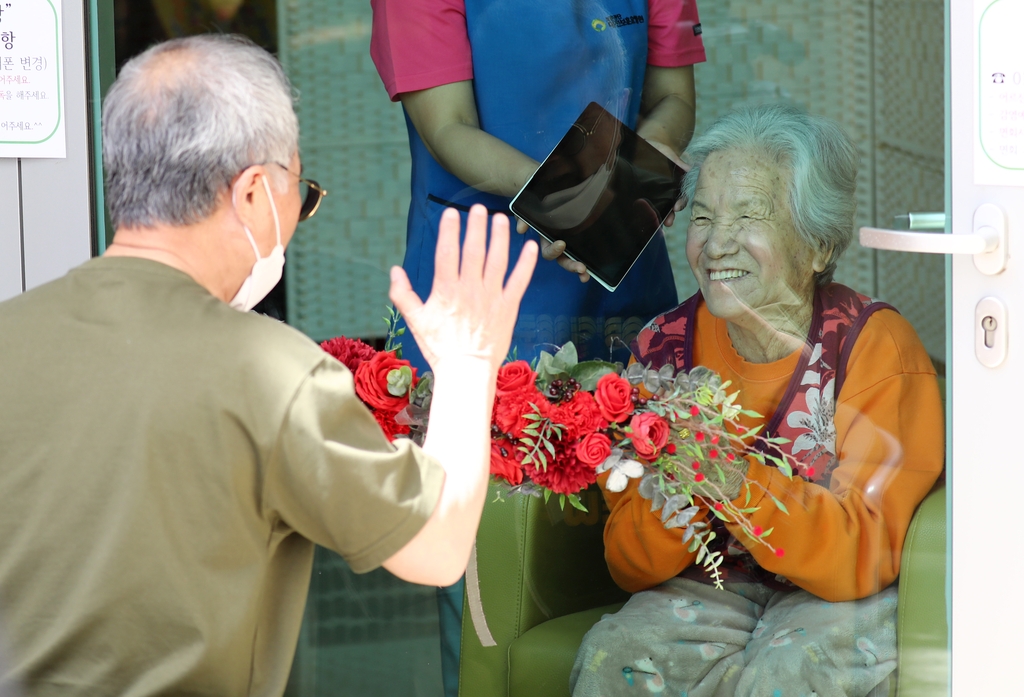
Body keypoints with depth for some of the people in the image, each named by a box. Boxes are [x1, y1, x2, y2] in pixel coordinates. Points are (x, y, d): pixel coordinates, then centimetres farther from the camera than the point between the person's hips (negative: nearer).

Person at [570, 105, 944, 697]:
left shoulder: (877, 345, -13)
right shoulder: (665, 346, -4)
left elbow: (864, 556, -21)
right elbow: (632, 569, -3)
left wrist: (737, 482, -35)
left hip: (848, 602, -3)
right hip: (713, 586, 3)